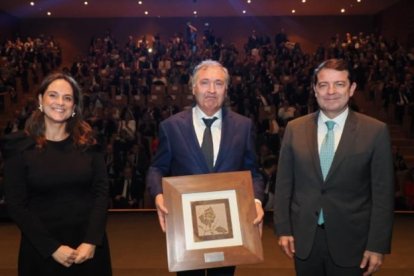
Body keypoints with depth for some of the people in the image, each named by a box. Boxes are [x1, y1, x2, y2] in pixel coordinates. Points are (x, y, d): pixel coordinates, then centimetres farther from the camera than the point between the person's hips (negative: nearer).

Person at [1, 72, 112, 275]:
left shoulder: (88, 143, 1)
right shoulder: (19, 145, -4)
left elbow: (101, 192, -3)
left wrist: (91, 241, -13)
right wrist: (52, 247, -12)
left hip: (89, 245, 2)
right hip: (41, 248, -1)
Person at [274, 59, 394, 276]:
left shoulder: (375, 131, -6)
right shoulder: (294, 128, 0)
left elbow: (383, 193, -5)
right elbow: (284, 184, 4)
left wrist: (378, 245, -7)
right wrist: (283, 229, 1)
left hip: (351, 241, -2)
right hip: (304, 239, 2)